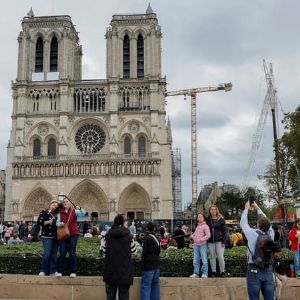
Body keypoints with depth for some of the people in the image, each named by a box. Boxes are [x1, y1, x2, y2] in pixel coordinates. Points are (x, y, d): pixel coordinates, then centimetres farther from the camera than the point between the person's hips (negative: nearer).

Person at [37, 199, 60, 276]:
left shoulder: (54, 214, 18)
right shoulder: (43, 212, 0)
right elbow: (39, 222, -12)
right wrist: (48, 222, -17)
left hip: (55, 237, 6)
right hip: (46, 236, -6)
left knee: (54, 255, 5)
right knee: (47, 254, -12)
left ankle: (53, 271, 9)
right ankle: (43, 271, -1)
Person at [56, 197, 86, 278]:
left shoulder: (74, 211, 3)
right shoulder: (60, 213, 10)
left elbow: (83, 214, -9)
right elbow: (57, 223, 7)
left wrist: (79, 208, -28)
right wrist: (60, 224, -16)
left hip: (73, 234, -2)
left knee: (72, 253, -1)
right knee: (62, 253, 1)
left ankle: (73, 272, 6)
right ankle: (60, 271, 10)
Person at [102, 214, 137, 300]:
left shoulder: (107, 236, -5)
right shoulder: (129, 237, -9)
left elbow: (104, 251, 2)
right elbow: (133, 251, 2)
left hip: (110, 271, 1)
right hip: (125, 272, -1)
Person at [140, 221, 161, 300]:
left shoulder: (147, 238, -13)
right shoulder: (156, 238, 9)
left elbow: (144, 252, -14)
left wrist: (143, 262, -1)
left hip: (148, 266, -7)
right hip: (156, 265, 7)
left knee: (146, 286, -5)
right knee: (155, 285, 12)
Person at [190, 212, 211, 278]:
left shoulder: (205, 226, -6)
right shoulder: (197, 226, 17)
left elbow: (208, 235, -13)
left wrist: (201, 239, -18)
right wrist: (193, 236, 8)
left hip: (203, 245, -7)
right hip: (196, 245, 7)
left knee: (204, 260, -5)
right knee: (195, 260, 8)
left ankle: (204, 273, 1)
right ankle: (196, 273, 14)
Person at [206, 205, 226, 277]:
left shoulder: (221, 219, 1)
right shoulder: (208, 220, 9)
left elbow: (224, 231, -1)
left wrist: (223, 242, -8)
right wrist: (206, 240, 5)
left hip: (219, 241, -3)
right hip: (210, 241, 3)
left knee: (220, 257, -6)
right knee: (212, 257, 8)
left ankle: (222, 272, 4)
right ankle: (213, 272, 15)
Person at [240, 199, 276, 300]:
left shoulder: (253, 234, -12)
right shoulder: (270, 234, -3)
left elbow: (243, 223, 4)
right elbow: (266, 222, 14)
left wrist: (246, 209, 18)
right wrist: (257, 208, 25)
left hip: (254, 271, -3)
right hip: (268, 271, 4)